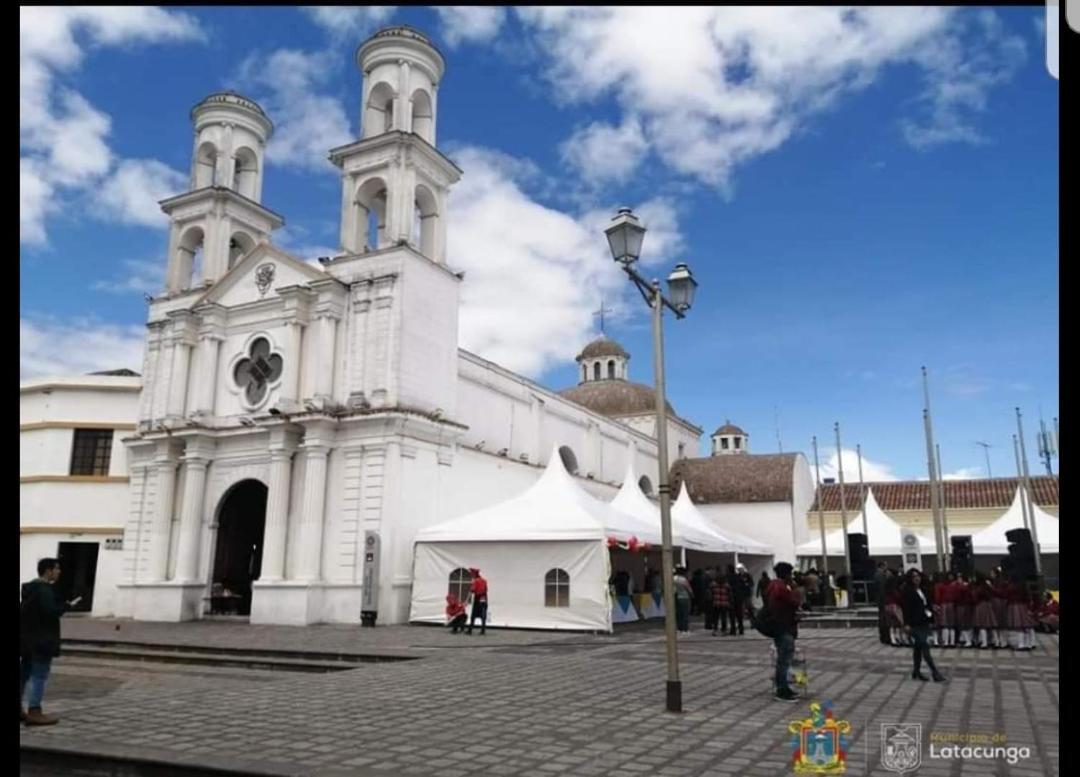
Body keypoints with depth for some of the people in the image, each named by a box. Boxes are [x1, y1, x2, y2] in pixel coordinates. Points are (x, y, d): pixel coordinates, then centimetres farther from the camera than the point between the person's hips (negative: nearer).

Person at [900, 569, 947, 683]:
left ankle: (917, 671, 22)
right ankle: (934, 672, -9)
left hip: (924, 622, 8)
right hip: (915, 624, -8)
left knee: (919, 647, 14)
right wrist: (906, 624, -19)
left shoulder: (922, 590, 13)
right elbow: (906, 608, -14)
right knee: (925, 647, -10)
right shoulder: (907, 591, -10)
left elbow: (927, 604, 18)